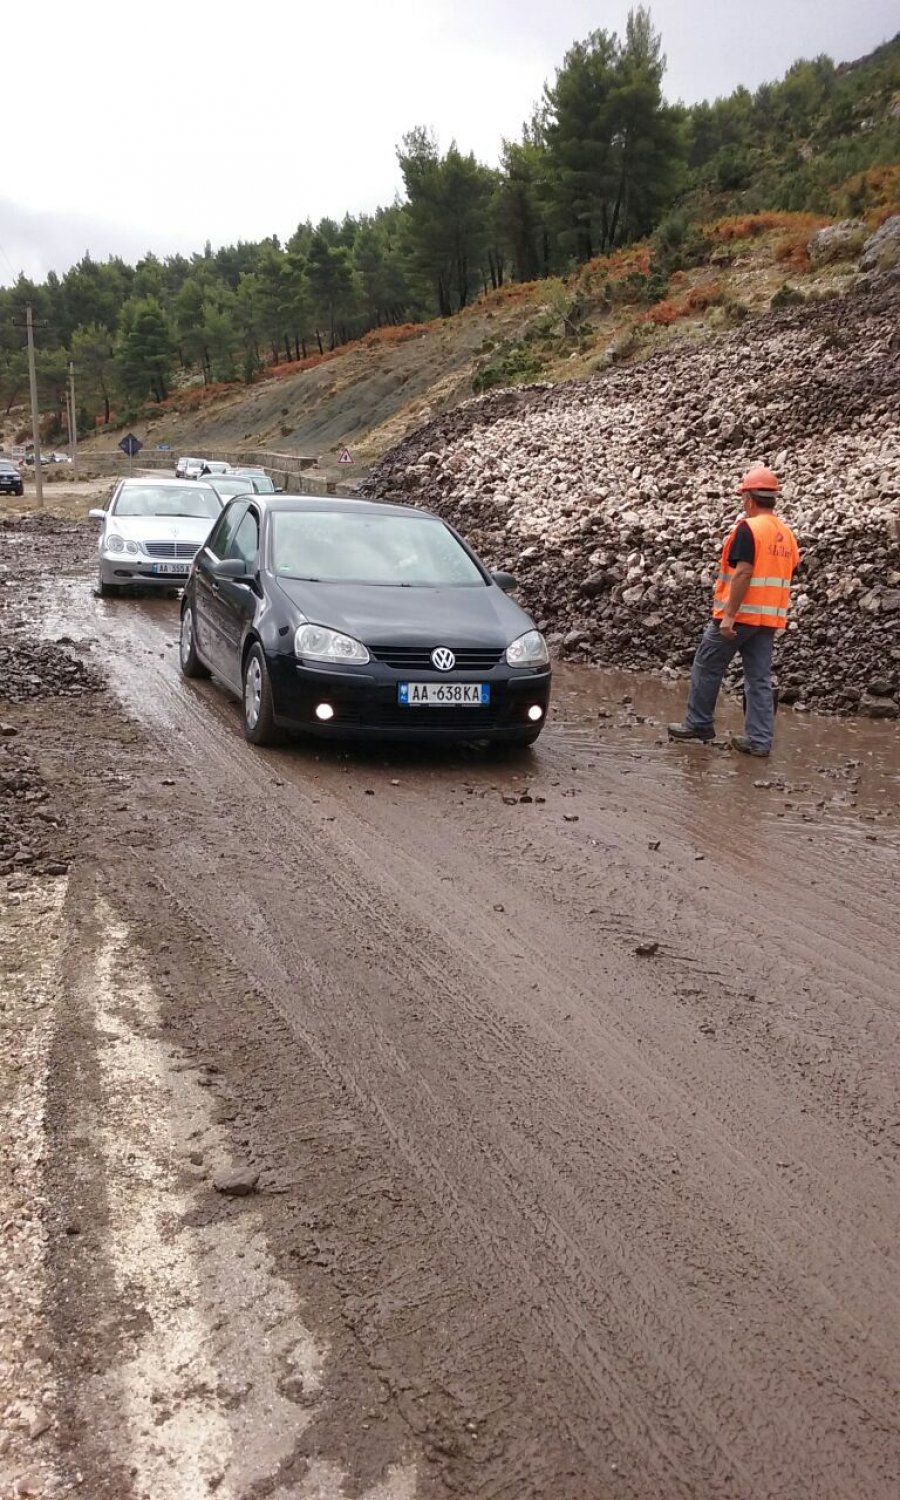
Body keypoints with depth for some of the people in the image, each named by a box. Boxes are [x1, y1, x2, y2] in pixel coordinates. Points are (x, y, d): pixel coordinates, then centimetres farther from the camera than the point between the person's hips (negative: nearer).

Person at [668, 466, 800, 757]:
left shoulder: (748, 528, -13)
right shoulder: (787, 534, 11)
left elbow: (743, 573, -21)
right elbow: (786, 576, 16)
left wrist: (729, 615, -20)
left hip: (737, 616, -7)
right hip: (768, 618, 7)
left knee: (706, 668, 8)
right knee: (760, 679, 7)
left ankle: (699, 724, 16)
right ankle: (759, 740, 6)